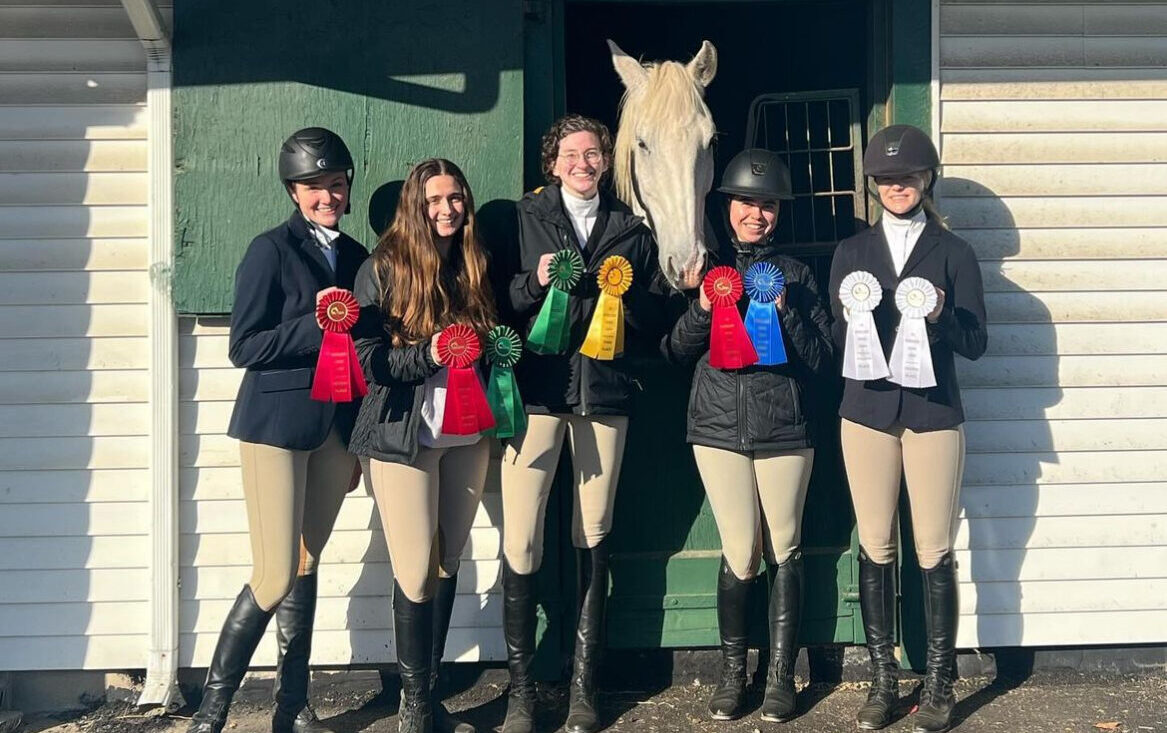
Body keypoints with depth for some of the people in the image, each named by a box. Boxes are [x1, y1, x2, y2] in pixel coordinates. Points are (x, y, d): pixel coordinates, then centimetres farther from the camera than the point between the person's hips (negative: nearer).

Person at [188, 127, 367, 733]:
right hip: (276, 426, -6)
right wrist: (317, 326, -20)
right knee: (275, 577, -9)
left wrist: (359, 441, 17)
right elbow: (245, 346, -11)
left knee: (305, 568, 11)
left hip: (336, 429, 6)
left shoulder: (356, 257, 11)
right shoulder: (271, 250, -7)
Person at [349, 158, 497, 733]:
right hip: (404, 436, -5)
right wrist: (429, 354, -22)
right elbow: (367, 361, -10)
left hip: (467, 434, 5)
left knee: (448, 565, 10)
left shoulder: (474, 266, 9)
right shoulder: (383, 268, -6)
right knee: (417, 572, -4)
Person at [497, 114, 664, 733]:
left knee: (592, 540, 6)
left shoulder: (631, 230, 15)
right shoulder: (525, 219, 9)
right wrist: (534, 282, -13)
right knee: (520, 544, -9)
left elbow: (653, 324, 14)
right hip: (535, 388, -2)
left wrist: (629, 294, -6)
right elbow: (497, 302, 4)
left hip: (603, 393, 2)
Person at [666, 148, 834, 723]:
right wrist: (703, 308, -11)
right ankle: (732, 672, 14)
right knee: (740, 554, -2)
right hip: (720, 427, 0)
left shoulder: (795, 275, 7)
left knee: (783, 552, 4)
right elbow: (677, 351, 7)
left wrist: (785, 311, -12)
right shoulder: (706, 267, 9)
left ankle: (781, 676, 14)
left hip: (784, 431, 0)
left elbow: (821, 361, 3)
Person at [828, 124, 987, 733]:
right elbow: (835, 340, 9)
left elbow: (975, 343, 1)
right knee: (875, 548, 5)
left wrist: (940, 316, -18)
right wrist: (851, 317, -12)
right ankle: (883, 679, 15)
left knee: (934, 552, -1)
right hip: (867, 412, 2)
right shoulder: (852, 251, 10)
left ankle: (939, 684, 10)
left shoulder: (953, 252, 4)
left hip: (933, 415, -2)